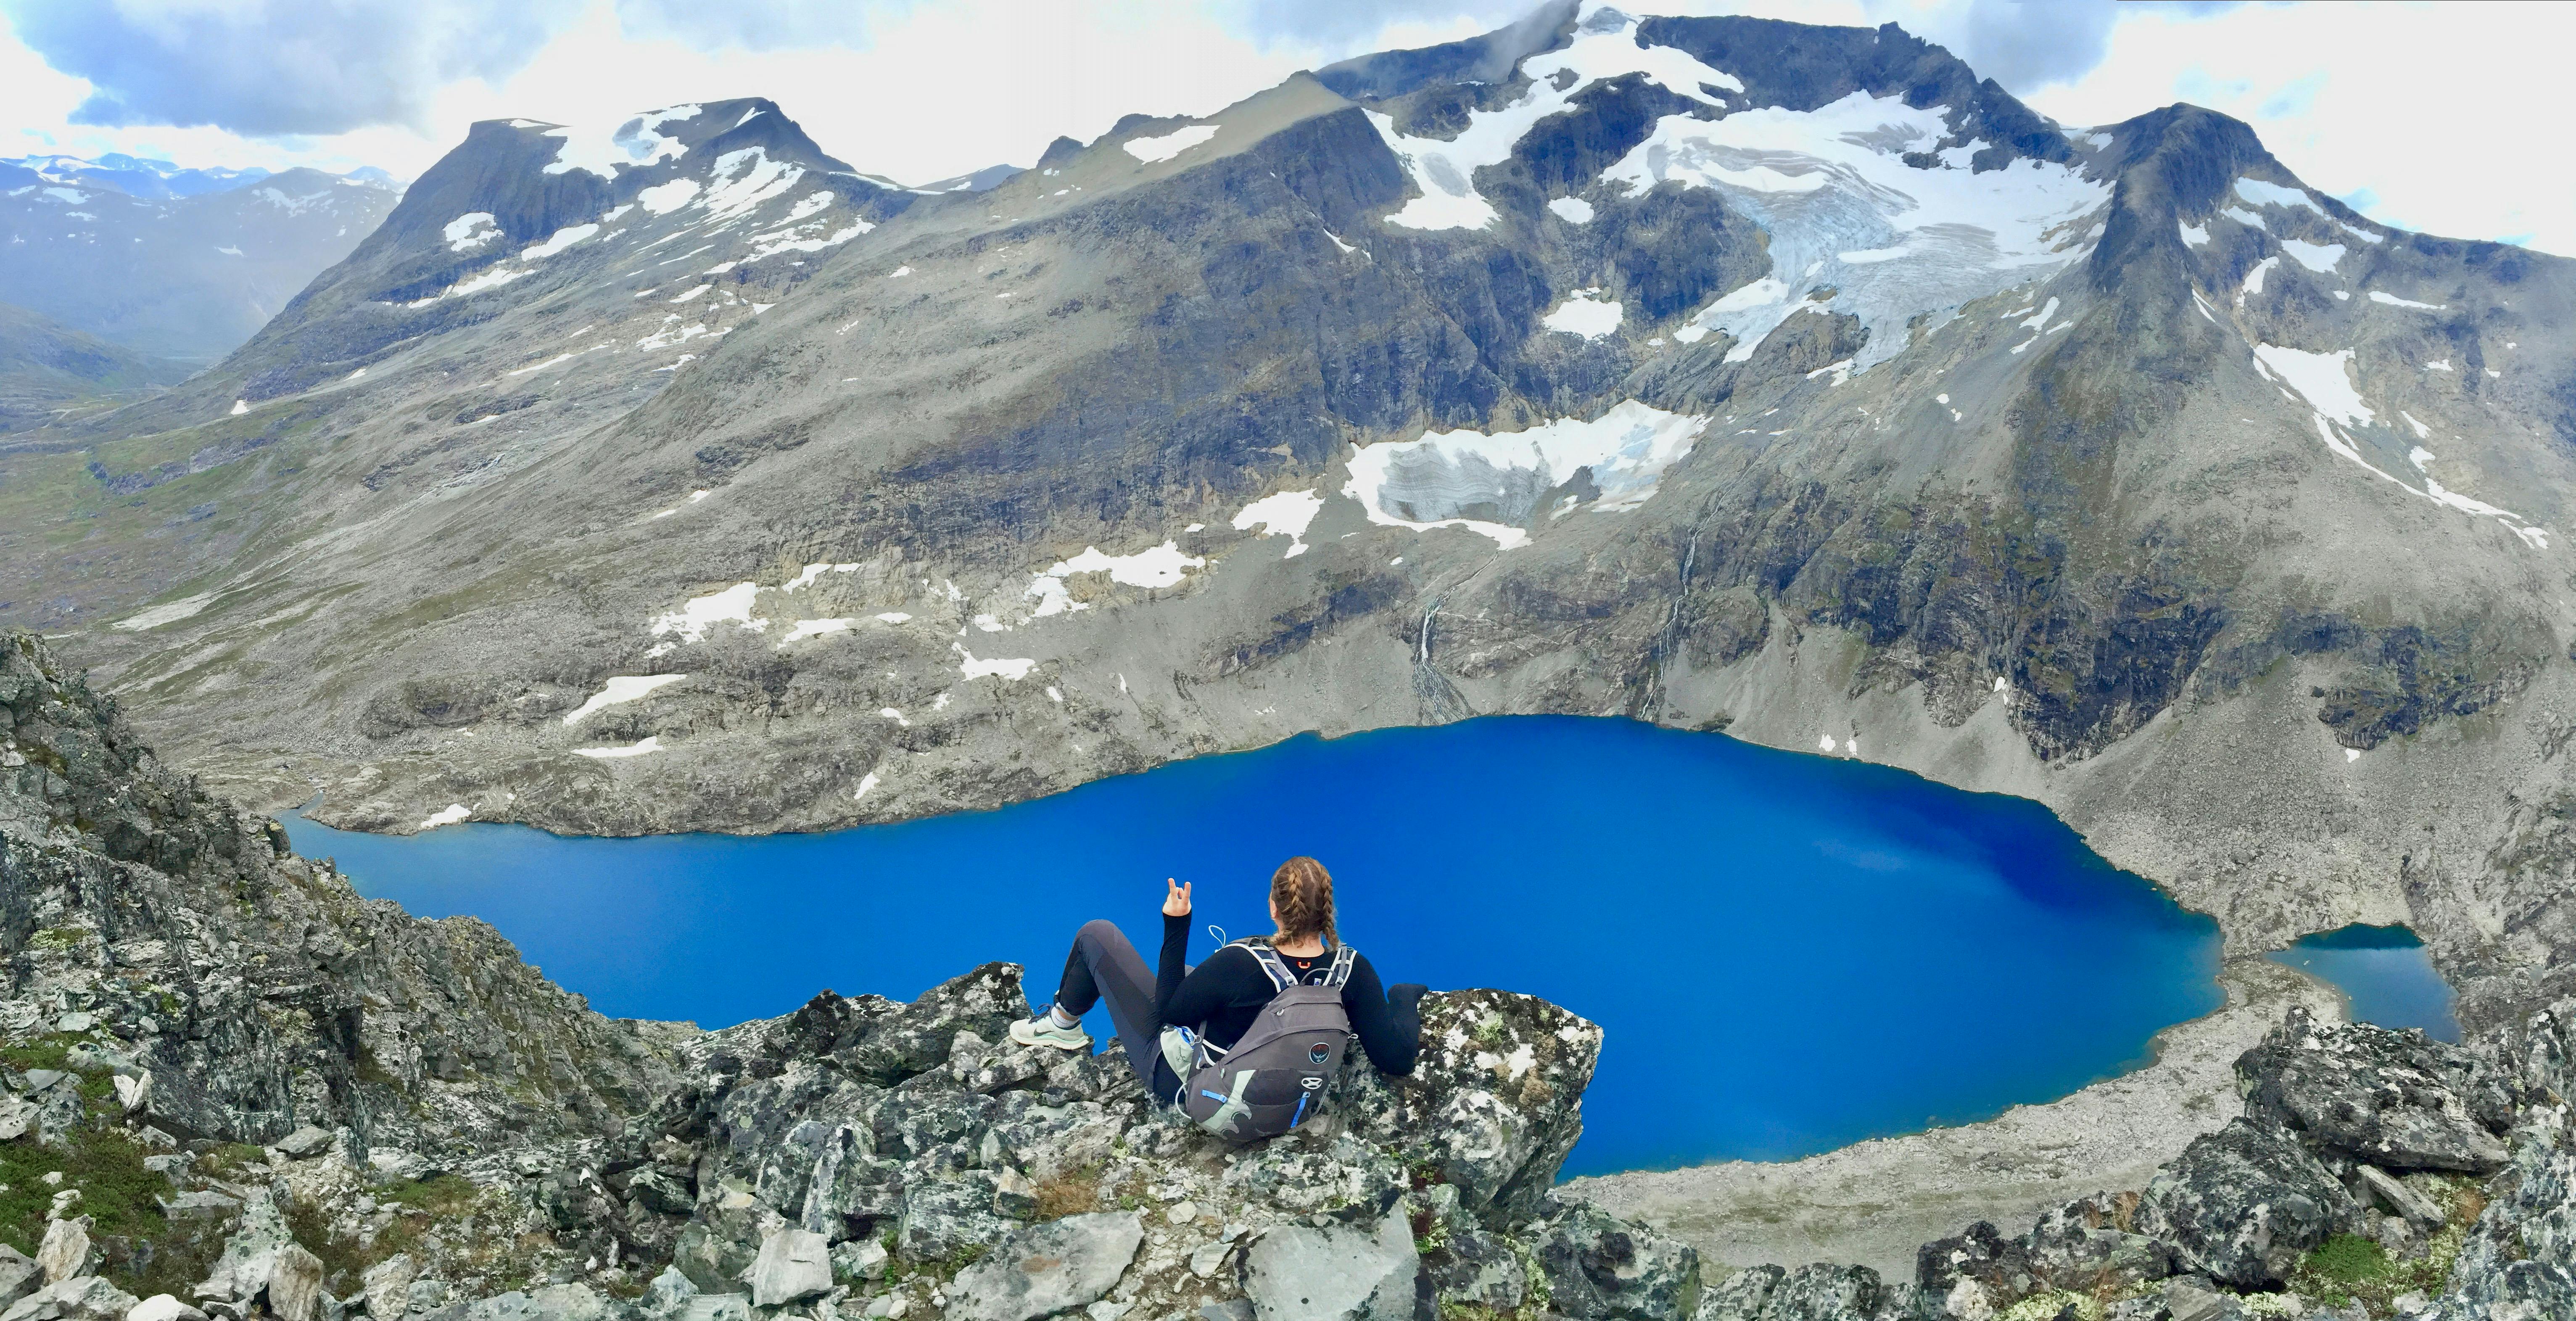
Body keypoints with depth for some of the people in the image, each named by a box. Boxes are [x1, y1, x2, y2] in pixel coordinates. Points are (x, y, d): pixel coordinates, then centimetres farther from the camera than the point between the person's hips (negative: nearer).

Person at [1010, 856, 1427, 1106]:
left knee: (1097, 934, 6)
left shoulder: (1240, 964, -36)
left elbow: (1169, 1011, -20)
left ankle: (1063, 1023, 34)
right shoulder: (1354, 971, -26)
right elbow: (1397, 1061, -22)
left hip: (1180, 1080, -5)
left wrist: (1175, 928, -17)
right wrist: (1406, 995, -6)